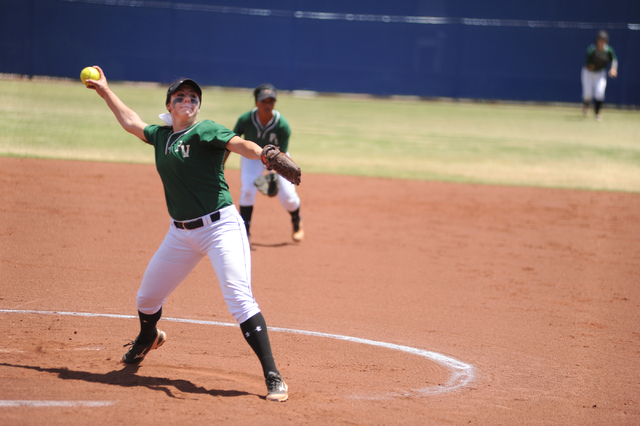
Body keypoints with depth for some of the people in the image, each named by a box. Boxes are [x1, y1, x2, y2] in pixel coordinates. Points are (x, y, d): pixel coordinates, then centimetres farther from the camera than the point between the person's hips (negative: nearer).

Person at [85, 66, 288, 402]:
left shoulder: (205, 131, -9)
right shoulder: (161, 135, 10)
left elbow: (239, 144, -27)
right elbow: (132, 122, 29)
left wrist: (265, 155, -47)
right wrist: (105, 91, 37)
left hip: (220, 226, -7)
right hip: (181, 233, 7)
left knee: (239, 299, -21)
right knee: (147, 298, 19)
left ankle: (273, 377, -20)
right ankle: (148, 339, 54)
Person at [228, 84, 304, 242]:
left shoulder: (283, 125, -30)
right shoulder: (245, 120, -27)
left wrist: (274, 173, -39)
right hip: (252, 156, 0)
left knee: (287, 196, -7)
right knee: (247, 189, -21)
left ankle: (296, 222, 28)